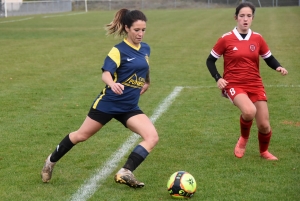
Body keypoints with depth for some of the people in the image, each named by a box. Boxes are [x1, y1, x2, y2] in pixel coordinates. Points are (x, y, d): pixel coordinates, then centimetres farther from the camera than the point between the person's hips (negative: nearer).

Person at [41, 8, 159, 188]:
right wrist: (113, 84, -46)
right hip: (109, 103, -5)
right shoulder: (119, 50, -15)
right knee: (81, 136, 10)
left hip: (130, 107, 5)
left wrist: (146, 84, 25)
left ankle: (125, 173, -16)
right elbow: (106, 73, -28)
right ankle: (52, 161, 34)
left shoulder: (146, 49, 4)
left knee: (152, 137, -17)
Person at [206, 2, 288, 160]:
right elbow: (210, 60, 3)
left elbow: (269, 58, 13)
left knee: (264, 125, 1)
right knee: (249, 111, -33)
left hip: (255, 85, 4)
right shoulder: (226, 39, -6)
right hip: (234, 85, -4)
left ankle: (264, 151, 33)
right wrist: (218, 78, -11)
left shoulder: (257, 39, 3)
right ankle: (244, 138, 0)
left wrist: (278, 67, -8)